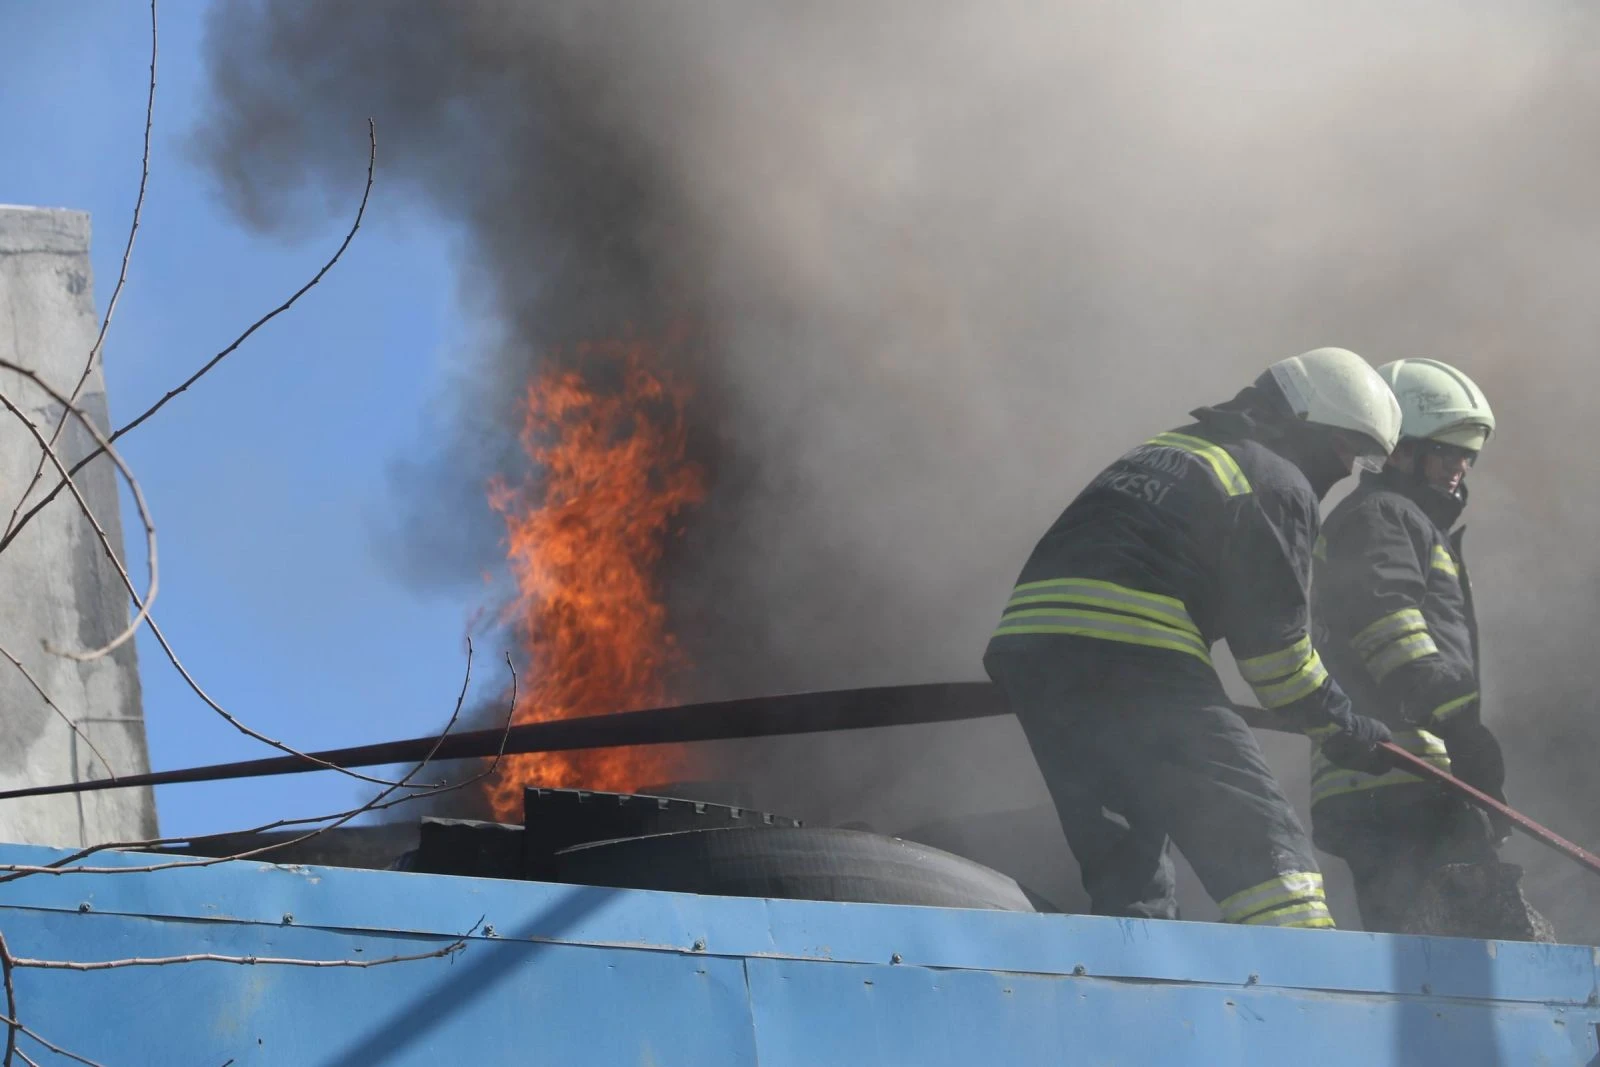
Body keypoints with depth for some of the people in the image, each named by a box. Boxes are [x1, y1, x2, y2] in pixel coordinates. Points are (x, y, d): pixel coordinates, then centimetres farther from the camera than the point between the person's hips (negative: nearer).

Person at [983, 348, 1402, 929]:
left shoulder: (1162, 452, 29)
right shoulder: (1278, 483, 3)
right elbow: (1273, 642, 1)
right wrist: (1346, 731, 11)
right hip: (1134, 661, -8)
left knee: (1123, 869, 15)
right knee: (1260, 839, -8)